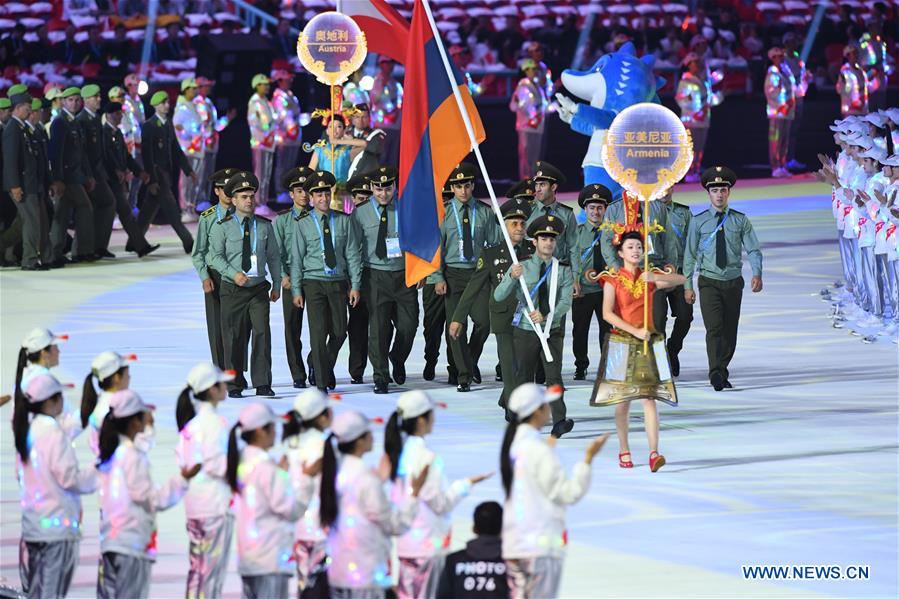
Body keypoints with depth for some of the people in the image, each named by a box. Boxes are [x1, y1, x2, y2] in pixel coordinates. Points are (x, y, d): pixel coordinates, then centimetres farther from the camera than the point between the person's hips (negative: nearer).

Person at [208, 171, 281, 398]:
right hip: (232, 290, -2)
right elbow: (215, 256, -8)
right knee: (233, 337, 2)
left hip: (259, 288, 2)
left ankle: (262, 384, -9)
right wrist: (234, 274, -22)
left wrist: (277, 285, 11)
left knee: (262, 333, -10)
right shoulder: (222, 227, -2)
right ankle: (234, 385, 12)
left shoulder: (265, 226, 8)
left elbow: (273, 256, 14)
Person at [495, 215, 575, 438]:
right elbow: (498, 296, -4)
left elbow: (566, 302, -6)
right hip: (525, 330, 1)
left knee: (554, 375, -11)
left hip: (552, 330, -1)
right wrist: (511, 277, -23)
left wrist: (546, 317, -22)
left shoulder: (563, 270, 3)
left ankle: (559, 421, -20)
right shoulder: (521, 267, 3)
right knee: (524, 377, 6)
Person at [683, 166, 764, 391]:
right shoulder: (698, 222, 2)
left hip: (733, 282, 2)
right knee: (714, 328, -16)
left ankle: (722, 374, 20)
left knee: (730, 331, 7)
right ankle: (715, 374, -27)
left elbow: (753, 250, -2)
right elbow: (690, 255, 4)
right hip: (709, 282, -2)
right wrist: (687, 285, 0)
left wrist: (757, 274, -20)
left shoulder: (740, 221, 4)